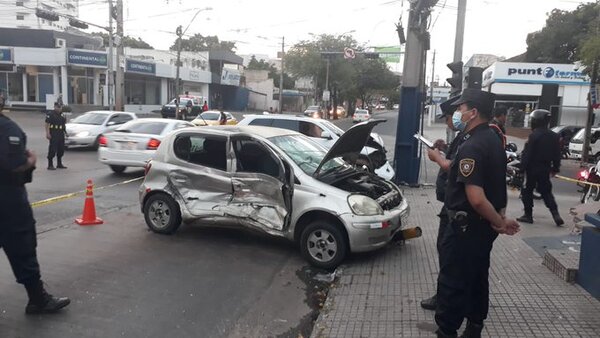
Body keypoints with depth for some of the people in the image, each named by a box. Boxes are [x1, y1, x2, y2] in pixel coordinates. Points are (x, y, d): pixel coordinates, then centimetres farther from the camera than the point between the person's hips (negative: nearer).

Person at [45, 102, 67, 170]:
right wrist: (47, 133, -19)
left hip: (61, 134, 7)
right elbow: (47, 124, -12)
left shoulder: (62, 115, 16)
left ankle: (59, 164, 22)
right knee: (52, 150, -7)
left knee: (61, 150, 12)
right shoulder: (50, 114, -6)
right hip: (53, 134, -7)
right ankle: (50, 165, -2)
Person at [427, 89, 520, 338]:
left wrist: (499, 222, -19)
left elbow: (476, 199, -28)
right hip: (483, 224, 10)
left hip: (467, 225, -10)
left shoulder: (471, 147, -24)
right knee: (477, 277, 20)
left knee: (452, 282, 0)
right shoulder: (492, 140, 7)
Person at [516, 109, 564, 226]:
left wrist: (523, 166, -9)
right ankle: (555, 214, 2)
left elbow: (527, 153, -16)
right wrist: (555, 168, 18)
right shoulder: (554, 136, 7)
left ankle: (528, 215, 8)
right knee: (546, 191, 14)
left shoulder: (534, 135, -15)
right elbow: (557, 155, 11)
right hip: (546, 169, 6)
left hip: (532, 168, -6)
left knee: (528, 191, 5)